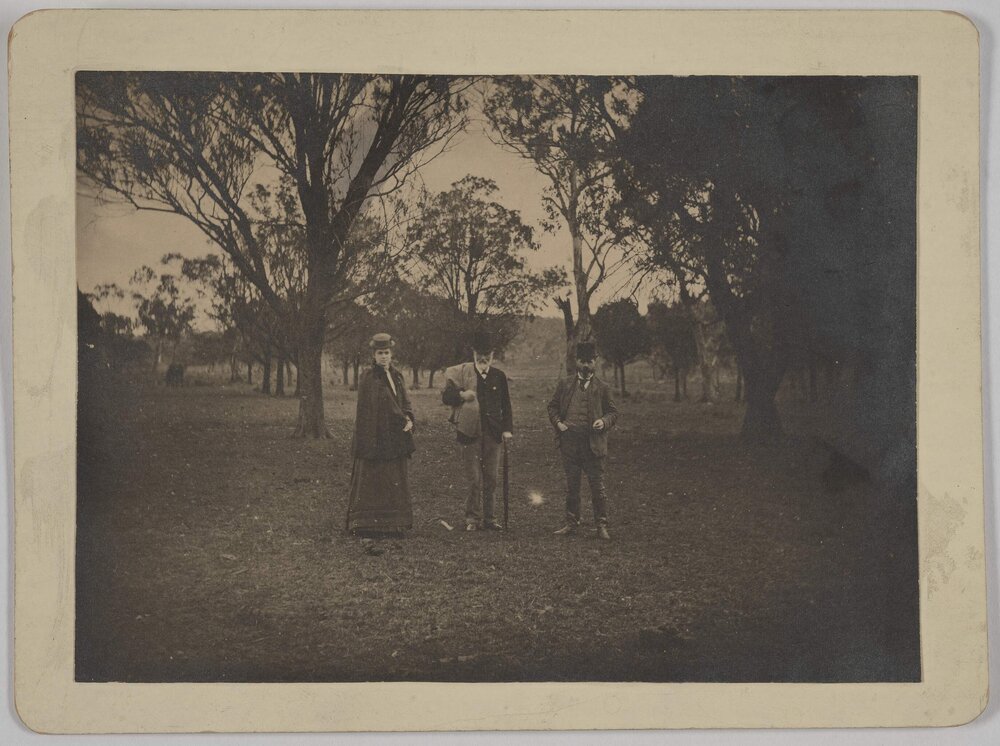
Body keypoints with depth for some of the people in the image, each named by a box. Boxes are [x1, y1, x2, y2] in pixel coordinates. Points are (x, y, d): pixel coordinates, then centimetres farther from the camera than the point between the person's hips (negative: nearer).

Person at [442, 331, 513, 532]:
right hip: (471, 433, -3)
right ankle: (473, 519, 6)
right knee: (474, 479, -3)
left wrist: (507, 429, 5)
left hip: (493, 434, 3)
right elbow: (445, 396, 3)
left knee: (491, 478, 6)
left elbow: (506, 406, 13)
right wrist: (461, 395, -16)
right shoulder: (461, 373, 2)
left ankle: (488, 518, 15)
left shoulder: (499, 376, 10)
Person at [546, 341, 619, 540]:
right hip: (569, 443, 2)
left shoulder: (602, 388, 5)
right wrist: (558, 422, -1)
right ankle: (571, 524, 17)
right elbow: (552, 406, 16)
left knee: (597, 487, -2)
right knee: (571, 486, 9)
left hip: (593, 443, -2)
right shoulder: (564, 384, 10)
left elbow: (613, 412, 9)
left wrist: (604, 421, -11)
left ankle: (601, 526, 4)